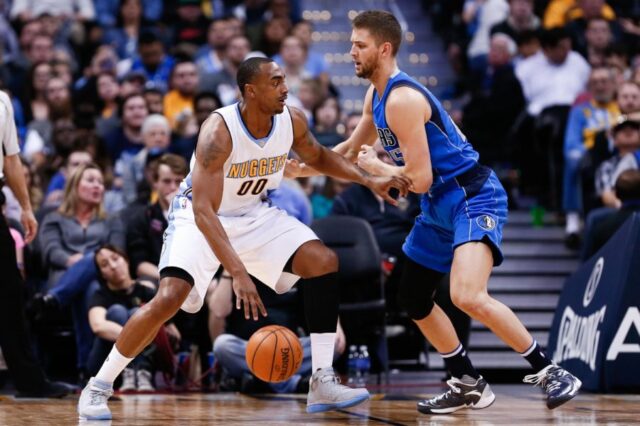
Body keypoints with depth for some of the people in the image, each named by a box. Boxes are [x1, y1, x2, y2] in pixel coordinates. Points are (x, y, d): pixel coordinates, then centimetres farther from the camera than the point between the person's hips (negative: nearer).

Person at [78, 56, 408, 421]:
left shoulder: (292, 121, -13)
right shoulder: (219, 131, -31)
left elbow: (318, 157, 11)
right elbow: (203, 211, -36)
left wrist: (367, 180, -4)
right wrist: (238, 273, -45)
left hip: (256, 215, 6)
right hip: (201, 217, -6)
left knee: (325, 262, -10)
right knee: (169, 299, -24)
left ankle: (323, 383, -5)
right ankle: (99, 387, -6)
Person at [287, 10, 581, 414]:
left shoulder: (402, 99, -20)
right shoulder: (377, 95, 11)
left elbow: (419, 179, -22)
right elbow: (352, 149, 28)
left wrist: (375, 166, -6)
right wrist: (302, 168, 22)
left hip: (473, 198, -11)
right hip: (440, 206, 11)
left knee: (467, 296, -29)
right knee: (414, 298, 15)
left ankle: (550, 371, -19)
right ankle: (469, 386, 25)